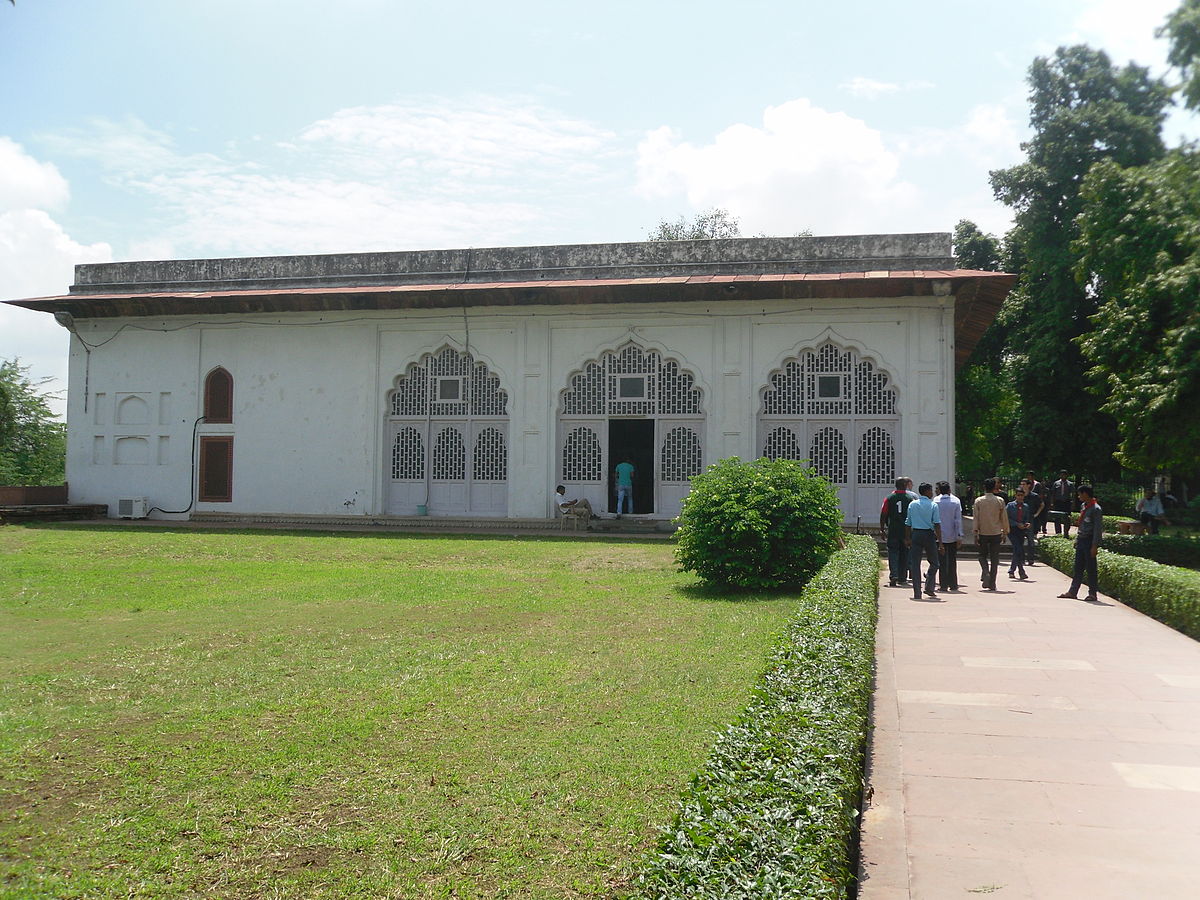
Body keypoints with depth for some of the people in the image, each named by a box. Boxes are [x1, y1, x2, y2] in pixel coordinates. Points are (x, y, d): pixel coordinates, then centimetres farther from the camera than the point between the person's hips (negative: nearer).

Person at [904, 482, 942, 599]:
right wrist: (940, 541, -7)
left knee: (915, 563, 3)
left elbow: (908, 523, 10)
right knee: (934, 563, 13)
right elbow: (937, 524, -8)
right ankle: (929, 587, 5)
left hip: (915, 534, 3)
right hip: (929, 535, -3)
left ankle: (917, 592, 1)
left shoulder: (912, 504, 8)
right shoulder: (933, 505, -3)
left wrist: (907, 538, 19)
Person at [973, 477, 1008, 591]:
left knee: (983, 555, 16)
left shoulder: (978, 501, -4)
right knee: (994, 558, 6)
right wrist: (1005, 532, 13)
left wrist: (976, 534, -2)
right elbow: (1004, 518, 2)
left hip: (983, 533, 0)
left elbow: (976, 518, -5)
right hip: (996, 533, 0)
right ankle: (992, 584, 6)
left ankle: (985, 572, -11)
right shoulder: (999, 500, -3)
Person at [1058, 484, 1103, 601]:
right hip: (1081, 540, 8)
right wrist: (1077, 539, 16)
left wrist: (1094, 546, -18)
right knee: (1078, 568, 9)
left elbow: (1098, 529, -15)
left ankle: (1092, 593, 8)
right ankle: (1072, 592, 11)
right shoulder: (1083, 506, 12)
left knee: (1090, 568, 0)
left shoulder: (1096, 509, -13)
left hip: (1090, 541, -8)